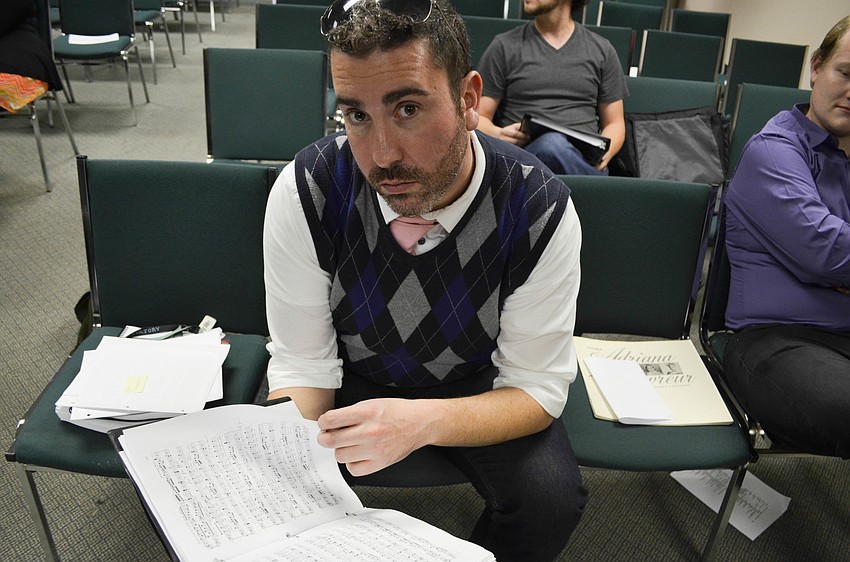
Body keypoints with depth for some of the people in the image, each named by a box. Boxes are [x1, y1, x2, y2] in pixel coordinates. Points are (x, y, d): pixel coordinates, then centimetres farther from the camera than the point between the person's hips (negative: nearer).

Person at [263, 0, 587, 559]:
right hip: (350, 378, 1)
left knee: (552, 496, -23)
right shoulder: (305, 193, -24)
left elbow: (536, 388, -20)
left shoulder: (541, 212, -26)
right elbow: (302, 367, -15)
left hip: (473, 384, 0)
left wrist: (425, 421, -38)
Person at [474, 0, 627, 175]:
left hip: (585, 160, 1)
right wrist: (499, 135, -14)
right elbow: (478, 118, 11)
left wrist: (603, 155, -7)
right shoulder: (504, 47, 12)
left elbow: (615, 123, 17)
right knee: (552, 142, -36)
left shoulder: (602, 50, 17)